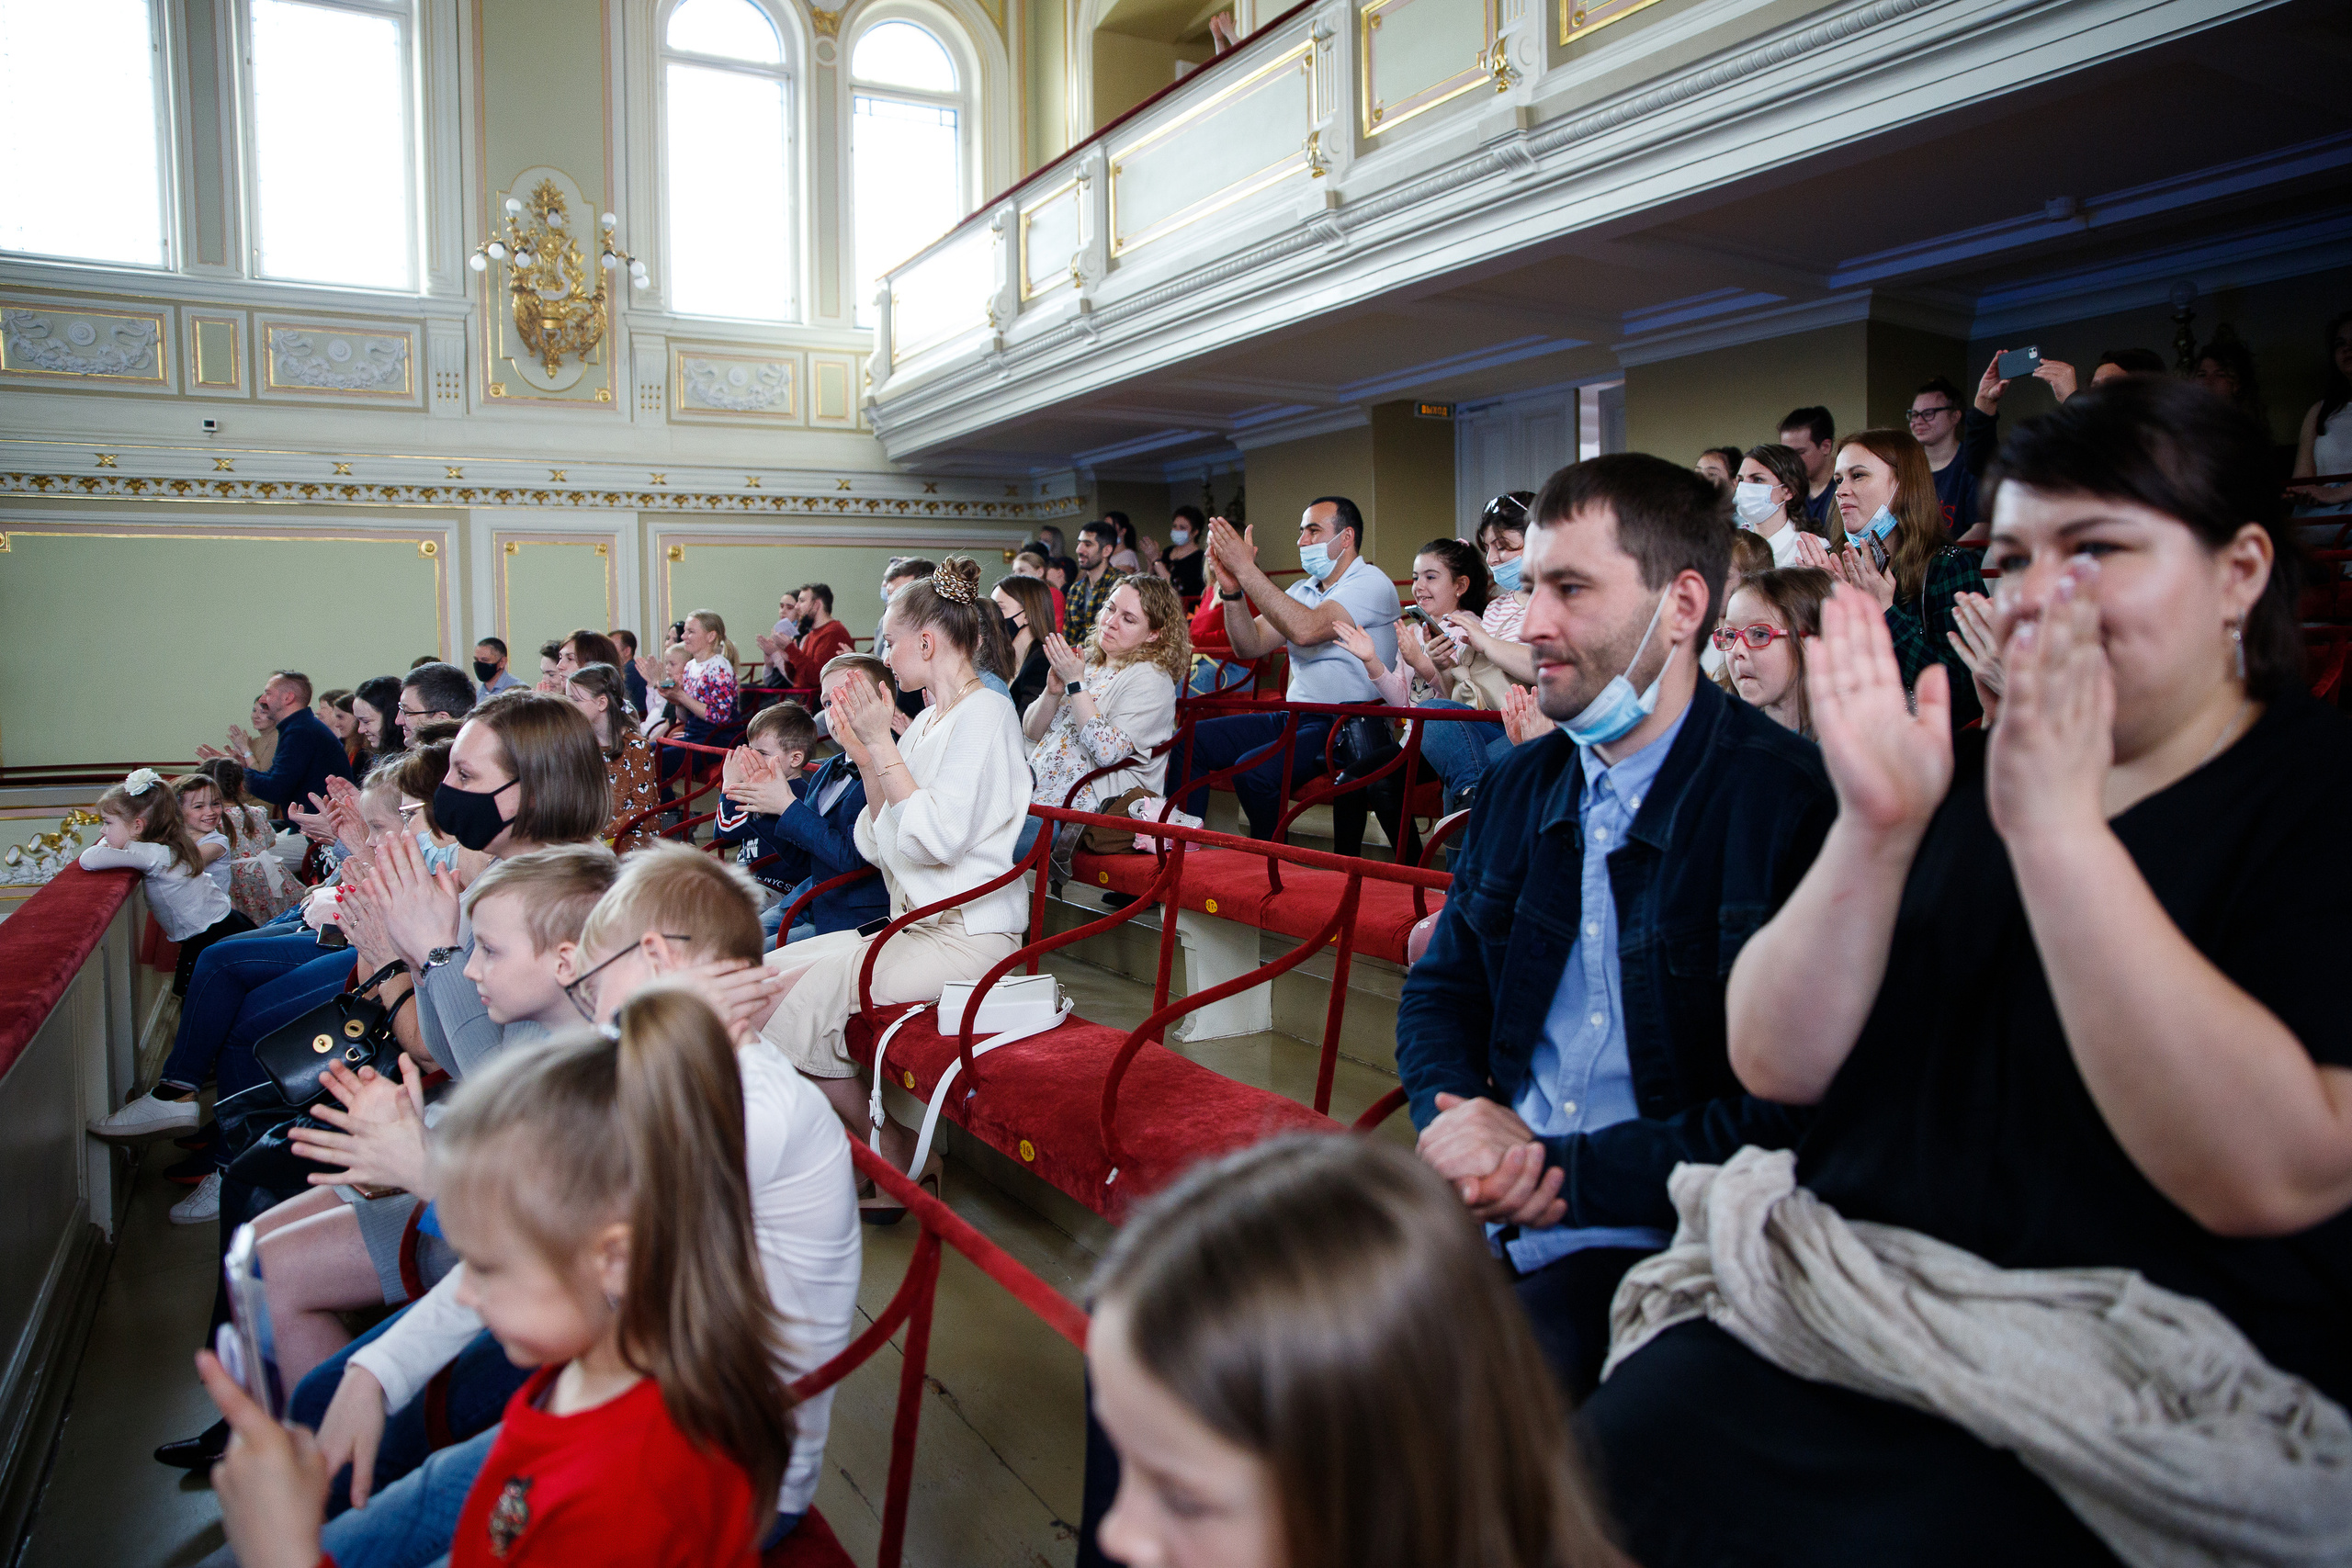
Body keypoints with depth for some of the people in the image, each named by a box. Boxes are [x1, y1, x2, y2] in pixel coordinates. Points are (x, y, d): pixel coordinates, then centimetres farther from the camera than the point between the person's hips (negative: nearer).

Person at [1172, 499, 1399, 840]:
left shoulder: (1371, 584, -9)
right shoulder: (1302, 591, 18)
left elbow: (1304, 629, -26)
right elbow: (1249, 646, 8)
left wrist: (1246, 569, -23)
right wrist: (1232, 588, -8)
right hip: (1292, 717, 8)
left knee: (1254, 770, -31)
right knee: (1189, 741, -5)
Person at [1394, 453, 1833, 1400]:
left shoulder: (1797, 805, -10)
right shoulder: (1520, 784, 12)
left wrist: (1564, 1168, -16)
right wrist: (1461, 1125, -3)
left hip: (1652, 1245, -6)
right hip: (1478, 1216, 6)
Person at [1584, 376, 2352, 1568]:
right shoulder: (1967, 768, 11)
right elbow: (1774, 1065, 1)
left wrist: (2059, 826, -23)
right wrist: (1875, 830, -13)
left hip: (2144, 1398, -3)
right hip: (1852, 1311, 4)